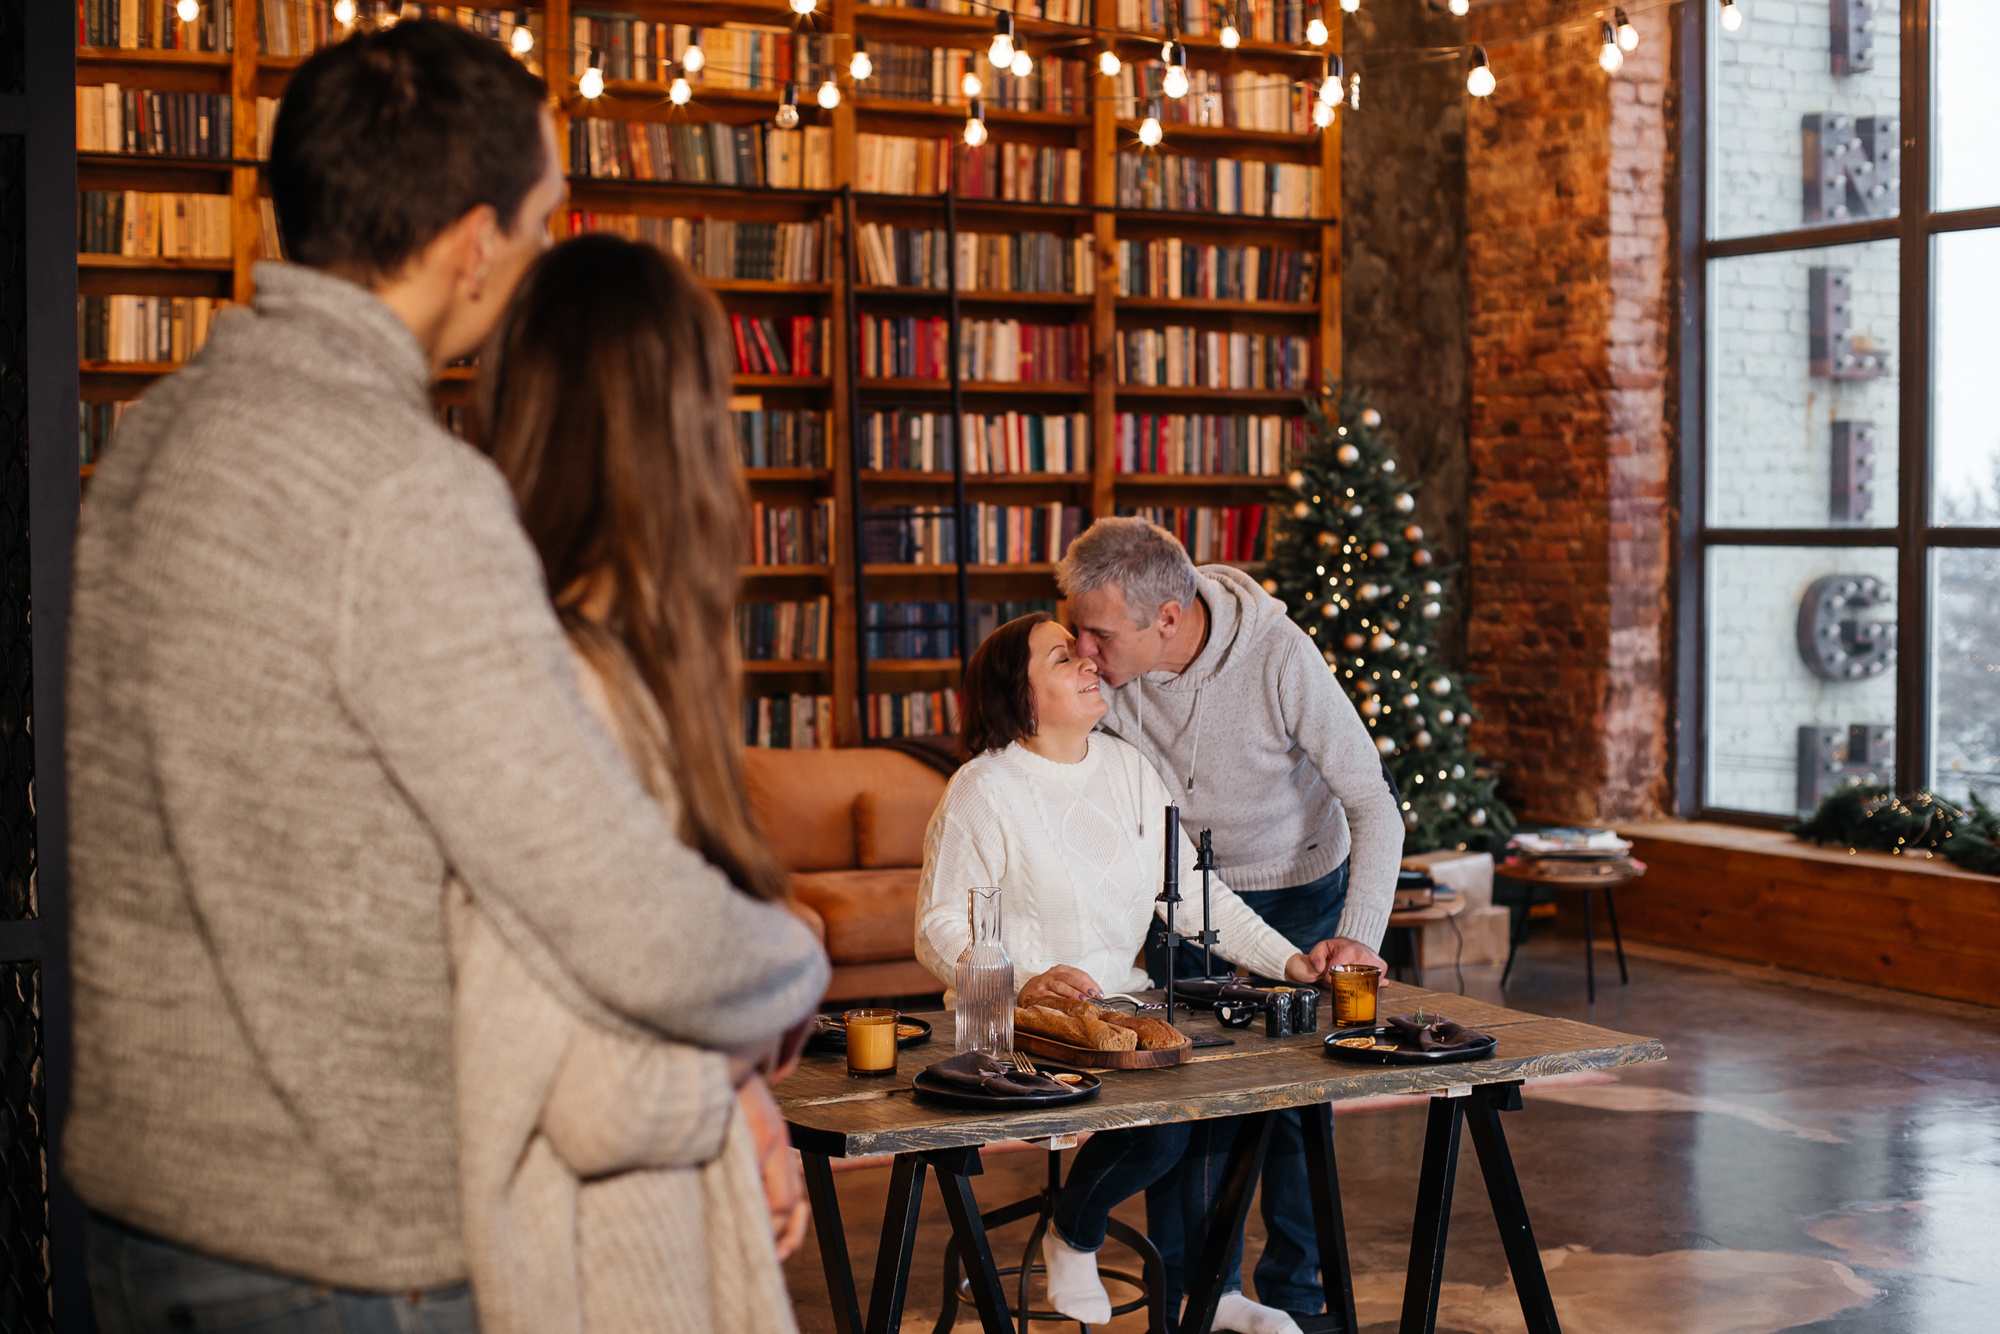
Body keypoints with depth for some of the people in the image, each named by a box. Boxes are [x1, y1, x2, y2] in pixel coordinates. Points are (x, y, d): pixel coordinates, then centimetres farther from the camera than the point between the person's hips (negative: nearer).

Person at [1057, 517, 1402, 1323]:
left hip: (1296, 888, -2)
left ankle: (1292, 1294, 17)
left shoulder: (1279, 658, -32)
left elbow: (1375, 804, -26)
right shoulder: (1101, 667, -22)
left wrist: (1358, 935, -38)